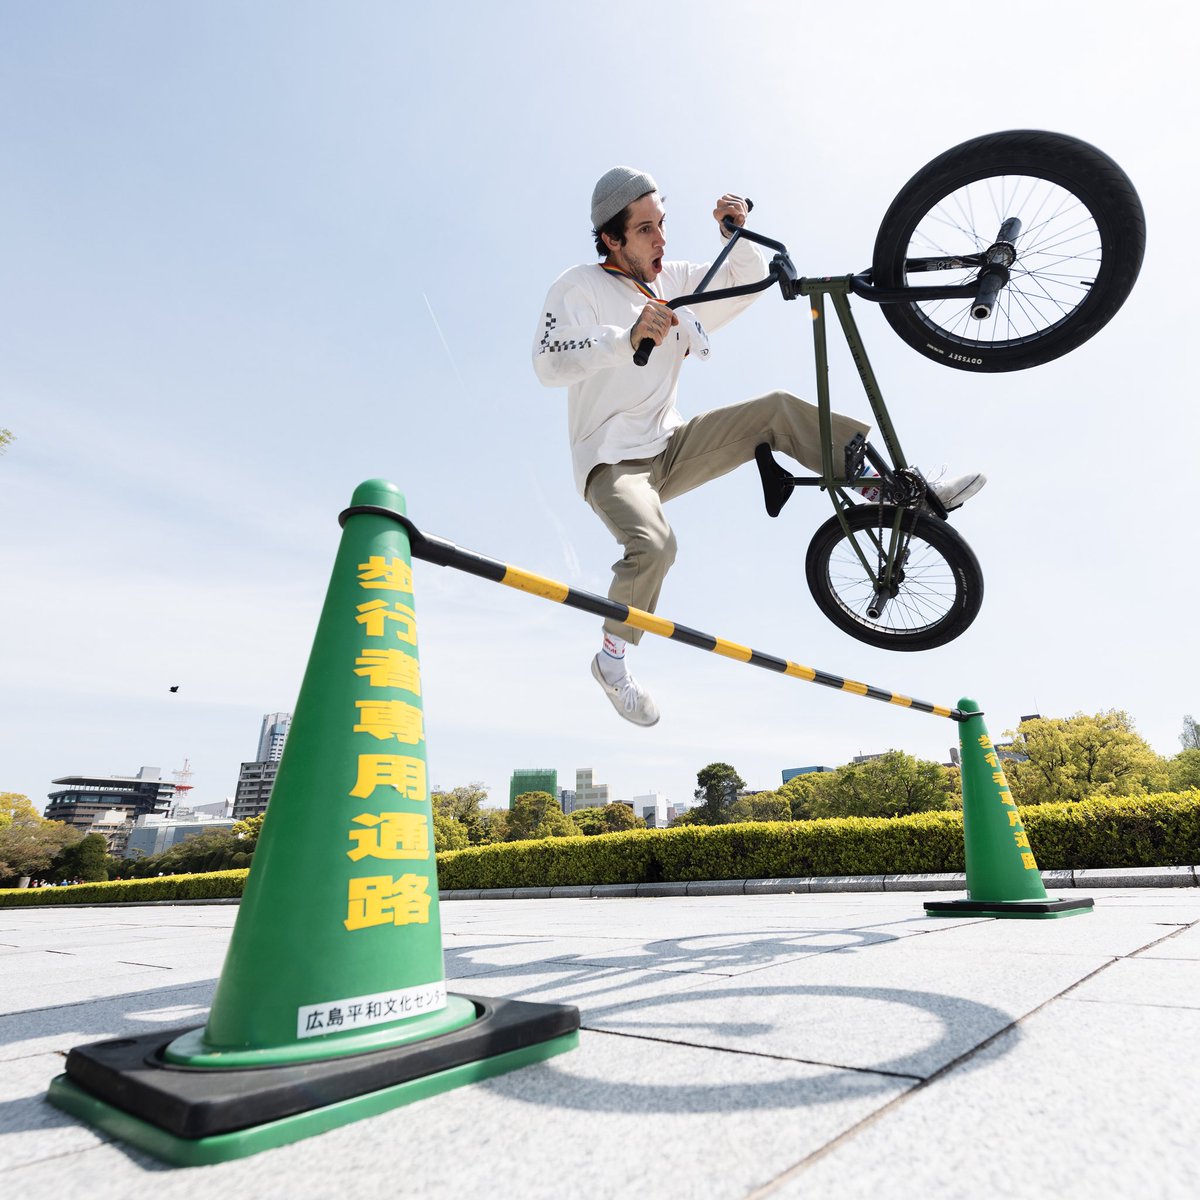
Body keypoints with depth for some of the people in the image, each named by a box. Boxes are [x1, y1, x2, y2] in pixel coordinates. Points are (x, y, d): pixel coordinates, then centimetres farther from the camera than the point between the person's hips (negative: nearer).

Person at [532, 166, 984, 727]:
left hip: (670, 447, 6)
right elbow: (548, 362, -24)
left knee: (778, 410, -11)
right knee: (653, 544, -34)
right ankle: (611, 661, -9)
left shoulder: (674, 282, 12)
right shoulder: (578, 286, -6)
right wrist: (628, 338, -39)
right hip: (612, 459, -5)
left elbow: (748, 281, 14)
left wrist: (737, 234, -6)